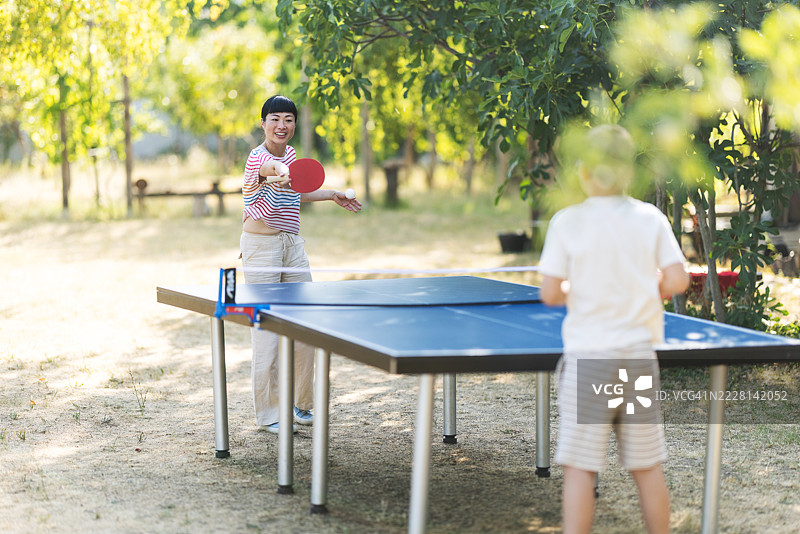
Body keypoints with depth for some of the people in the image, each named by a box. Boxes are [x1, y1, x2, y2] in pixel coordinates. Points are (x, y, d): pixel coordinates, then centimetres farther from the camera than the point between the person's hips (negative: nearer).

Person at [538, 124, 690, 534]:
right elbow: (677, 280, -3)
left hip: (586, 356, -2)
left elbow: (550, 293, -7)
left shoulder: (567, 222, -6)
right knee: (647, 466, 11)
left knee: (580, 467, 0)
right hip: (638, 354, 3)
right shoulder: (651, 219, 0)